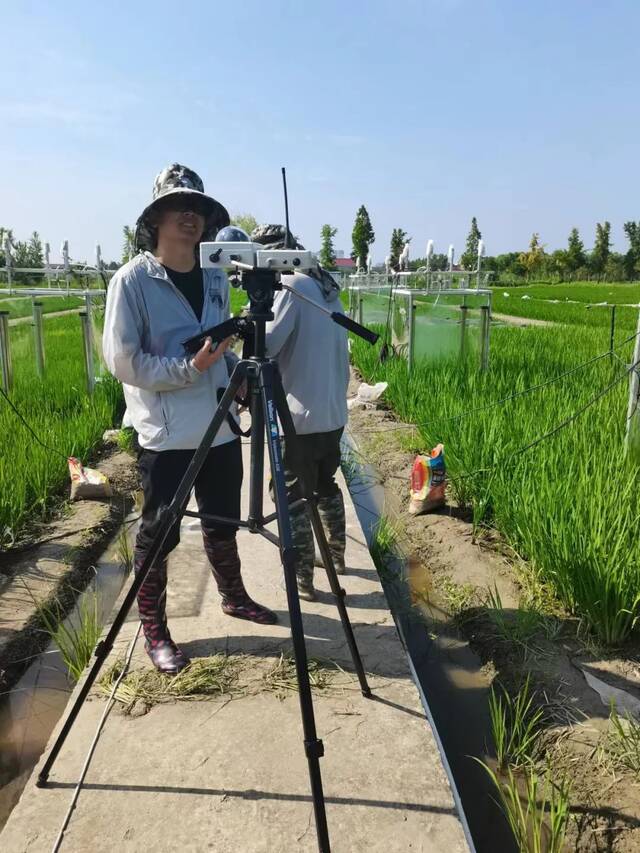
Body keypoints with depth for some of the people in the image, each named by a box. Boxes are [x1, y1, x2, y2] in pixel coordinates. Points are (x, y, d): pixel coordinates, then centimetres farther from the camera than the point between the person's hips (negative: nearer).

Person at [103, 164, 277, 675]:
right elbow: (122, 361, -14)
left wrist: (239, 372, 1)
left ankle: (234, 597, 40)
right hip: (166, 434, -5)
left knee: (223, 522, 19)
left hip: (220, 426, 6)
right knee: (160, 532, 5)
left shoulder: (215, 278, 9)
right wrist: (190, 368, -22)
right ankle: (154, 629, 23)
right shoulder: (132, 280, -9)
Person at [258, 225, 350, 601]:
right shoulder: (327, 286, 13)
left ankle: (302, 578, 9)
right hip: (335, 411, 9)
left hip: (302, 415, -9)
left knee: (292, 494, 2)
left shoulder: (290, 287, -13)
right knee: (325, 485, 23)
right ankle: (336, 554, 36)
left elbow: (265, 347, -17)